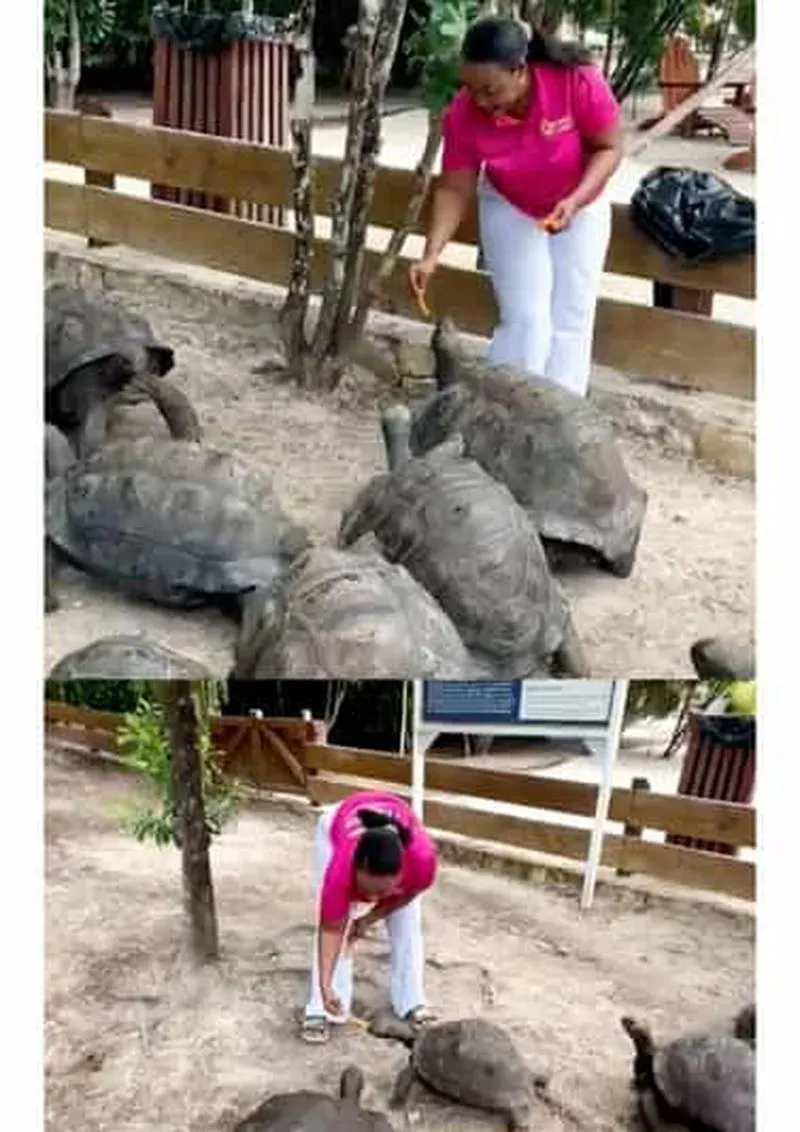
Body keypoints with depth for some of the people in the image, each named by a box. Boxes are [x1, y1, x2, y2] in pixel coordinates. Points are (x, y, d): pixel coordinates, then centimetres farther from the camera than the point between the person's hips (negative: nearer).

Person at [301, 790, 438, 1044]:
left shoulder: (422, 857, -42)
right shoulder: (341, 868, -44)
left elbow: (408, 893, -16)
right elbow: (331, 929, -31)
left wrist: (370, 918, -13)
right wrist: (325, 987, -36)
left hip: (394, 829, 2)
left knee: (407, 923, -1)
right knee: (330, 923, -12)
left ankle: (412, 1004, 13)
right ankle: (321, 1011, -6)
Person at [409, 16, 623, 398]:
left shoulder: (578, 81, -33)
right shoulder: (463, 114, -27)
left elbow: (609, 148, -20)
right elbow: (454, 189, -20)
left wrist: (575, 200, -35)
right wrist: (431, 255, -31)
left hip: (580, 207, 0)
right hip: (511, 209, 0)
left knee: (572, 319, 0)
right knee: (523, 318, -9)